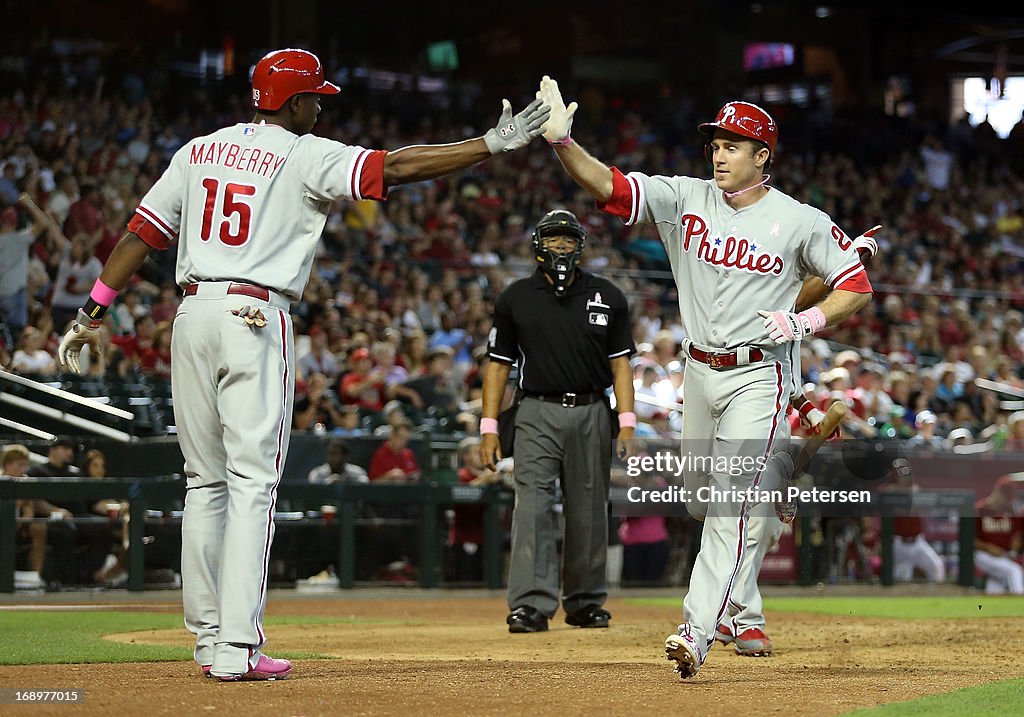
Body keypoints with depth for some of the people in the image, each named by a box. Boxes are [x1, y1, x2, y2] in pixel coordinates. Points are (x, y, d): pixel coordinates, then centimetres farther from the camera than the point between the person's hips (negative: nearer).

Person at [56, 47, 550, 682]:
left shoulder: (198, 152, 15)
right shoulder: (306, 155, -2)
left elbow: (141, 234, 12)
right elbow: (395, 167, -12)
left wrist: (94, 311, 16)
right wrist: (493, 146, -13)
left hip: (193, 314, 6)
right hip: (255, 319, -6)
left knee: (206, 481, 13)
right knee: (253, 482, -6)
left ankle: (210, 639, 14)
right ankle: (237, 648, -13)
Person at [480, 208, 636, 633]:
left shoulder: (607, 298, 6)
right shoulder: (515, 298, 4)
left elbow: (620, 363, 6)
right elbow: (498, 364, 7)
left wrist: (627, 423, -4)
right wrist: (489, 427, 0)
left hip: (591, 414, 2)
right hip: (538, 413, -1)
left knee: (588, 511, 8)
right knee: (532, 505, -14)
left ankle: (584, 602, 22)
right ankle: (531, 605, -19)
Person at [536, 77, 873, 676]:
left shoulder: (801, 222, -7)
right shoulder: (686, 199, 1)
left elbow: (857, 287, -1)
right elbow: (608, 185, -9)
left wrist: (806, 321, -18)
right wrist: (561, 139, -25)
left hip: (758, 375, -5)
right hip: (699, 372, 5)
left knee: (729, 504, -16)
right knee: (704, 501, 14)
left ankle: (698, 633, -24)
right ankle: (741, 611, 37)